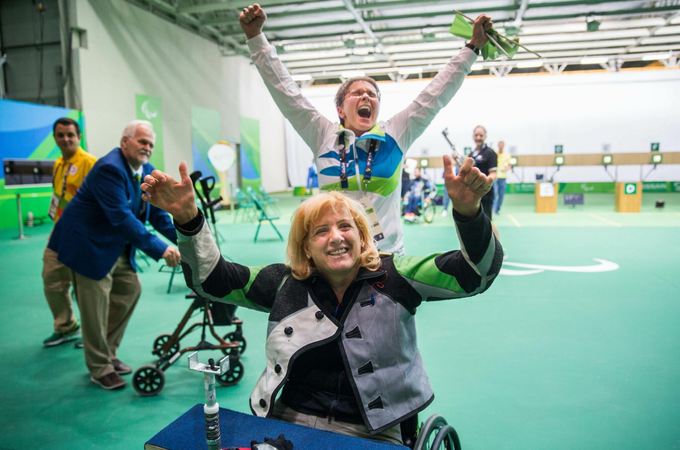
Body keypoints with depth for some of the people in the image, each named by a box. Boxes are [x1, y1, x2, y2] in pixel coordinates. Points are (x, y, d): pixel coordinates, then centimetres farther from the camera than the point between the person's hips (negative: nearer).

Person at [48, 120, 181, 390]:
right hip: (88, 244, -9)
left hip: (117, 246, 9)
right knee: (96, 304, -3)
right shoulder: (110, 169, -26)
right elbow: (122, 218, -33)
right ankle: (100, 369, 14)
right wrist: (160, 250, -35)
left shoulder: (146, 171, 2)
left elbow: (157, 214, 6)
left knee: (129, 289, 10)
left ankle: (108, 354, 26)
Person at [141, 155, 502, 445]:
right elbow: (211, 278, 2)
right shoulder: (287, 284, 2)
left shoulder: (393, 277, -5)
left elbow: (475, 272, -13)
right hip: (291, 422, 2)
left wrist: (467, 212, -33)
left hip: (372, 433, -1)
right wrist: (188, 219, -14)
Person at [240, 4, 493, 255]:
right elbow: (284, 89, 2)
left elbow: (434, 95, 5)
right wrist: (255, 36, 0)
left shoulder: (395, 135, 4)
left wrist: (473, 46, 6)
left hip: (389, 254, 1)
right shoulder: (323, 137, 2)